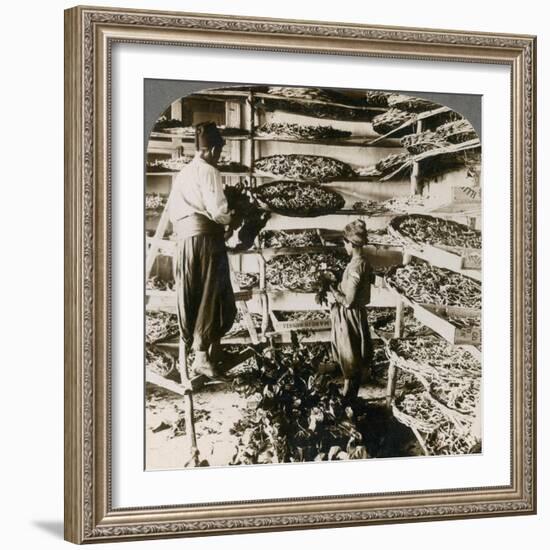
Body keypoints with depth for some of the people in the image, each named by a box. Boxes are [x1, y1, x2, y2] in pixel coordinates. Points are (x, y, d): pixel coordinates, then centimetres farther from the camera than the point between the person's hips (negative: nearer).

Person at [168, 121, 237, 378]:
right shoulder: (208, 171, -7)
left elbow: (172, 210, 15)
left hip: (183, 239, 7)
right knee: (212, 296, -3)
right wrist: (231, 218, 4)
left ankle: (193, 345, 15)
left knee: (190, 296, 10)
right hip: (206, 237, -7)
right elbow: (218, 210, -14)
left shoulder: (182, 174, 16)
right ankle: (203, 354, -7)